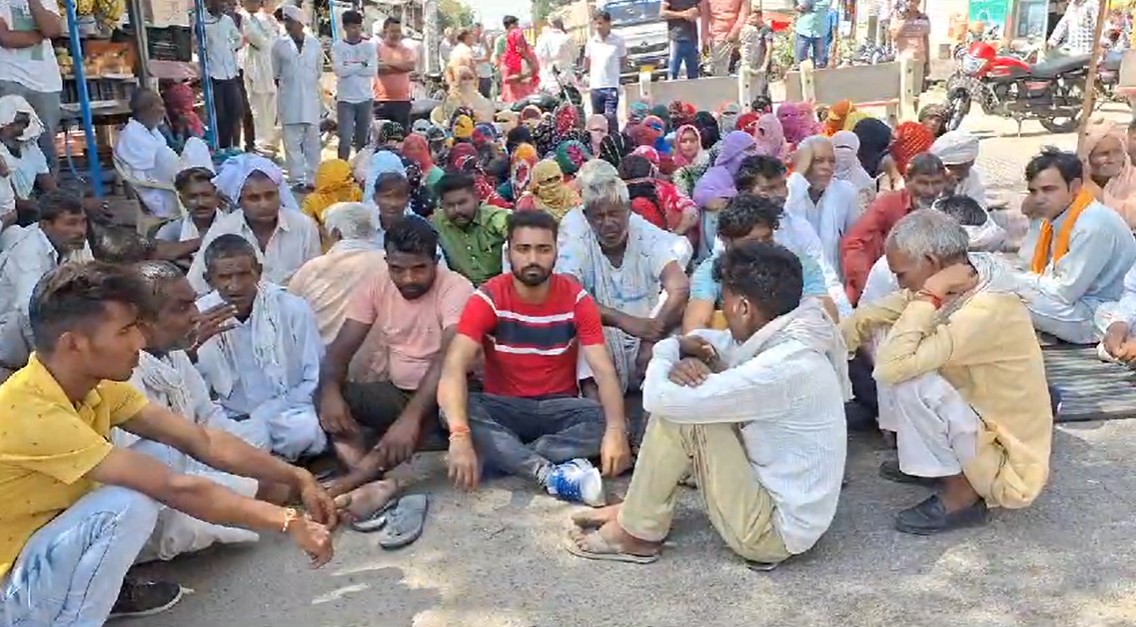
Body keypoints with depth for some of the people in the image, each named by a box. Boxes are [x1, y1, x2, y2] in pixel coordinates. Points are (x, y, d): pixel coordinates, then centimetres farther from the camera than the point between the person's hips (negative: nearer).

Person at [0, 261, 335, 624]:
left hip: (54, 545, 8)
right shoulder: (31, 412, -31)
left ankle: (104, 587, 12)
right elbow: (174, 489, -34)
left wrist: (296, 478, -13)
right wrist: (288, 523, -30)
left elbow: (202, 441, -5)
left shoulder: (95, 383, -5)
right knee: (130, 506, -31)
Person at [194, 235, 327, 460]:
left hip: (285, 411, -2)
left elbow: (314, 380, -5)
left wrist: (263, 416, -14)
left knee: (305, 430, -33)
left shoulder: (293, 309, -9)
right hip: (229, 418, 2)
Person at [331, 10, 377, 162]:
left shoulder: (369, 46, 5)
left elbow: (373, 71, -6)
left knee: (363, 140, 10)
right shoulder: (337, 46, 0)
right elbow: (340, 71, -13)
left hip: (366, 99, 2)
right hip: (345, 99, -2)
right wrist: (361, 65, -8)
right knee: (345, 140, -8)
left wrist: (350, 66, -9)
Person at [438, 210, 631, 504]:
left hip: (559, 408, 1)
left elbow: (604, 371, -17)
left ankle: (504, 456, -25)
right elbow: (454, 367, -26)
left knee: (608, 423, -29)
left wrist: (616, 430, -37)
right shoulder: (488, 298, -13)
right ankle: (551, 473, -36)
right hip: (504, 408, 0)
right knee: (451, 411, -31)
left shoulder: (577, 299, -9)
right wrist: (460, 436, -43)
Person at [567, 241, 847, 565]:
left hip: (773, 530, -9)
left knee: (679, 406, -17)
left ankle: (637, 533, 0)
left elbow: (658, 399, -29)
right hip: (777, 493, 9)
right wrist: (684, 353, -12)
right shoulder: (787, 337, -1)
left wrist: (667, 350, -7)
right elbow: (704, 340, 13)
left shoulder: (781, 369, -30)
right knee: (691, 391, 7)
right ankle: (640, 506, 15)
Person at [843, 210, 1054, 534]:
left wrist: (927, 296, -30)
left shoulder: (985, 312, -31)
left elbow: (892, 367, -37)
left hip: (1007, 462, -9)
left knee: (909, 382, -29)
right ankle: (932, 463, 14)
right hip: (982, 418, 9)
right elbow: (871, 318, 3)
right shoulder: (963, 279, -5)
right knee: (890, 335, 4)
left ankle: (961, 495, -8)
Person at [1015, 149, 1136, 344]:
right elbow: (1028, 264, 5)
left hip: (1098, 317, -9)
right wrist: (1033, 219, -6)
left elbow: (1065, 292, -25)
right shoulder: (1056, 214, 0)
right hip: (1072, 298, 9)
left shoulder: (1094, 225, -26)